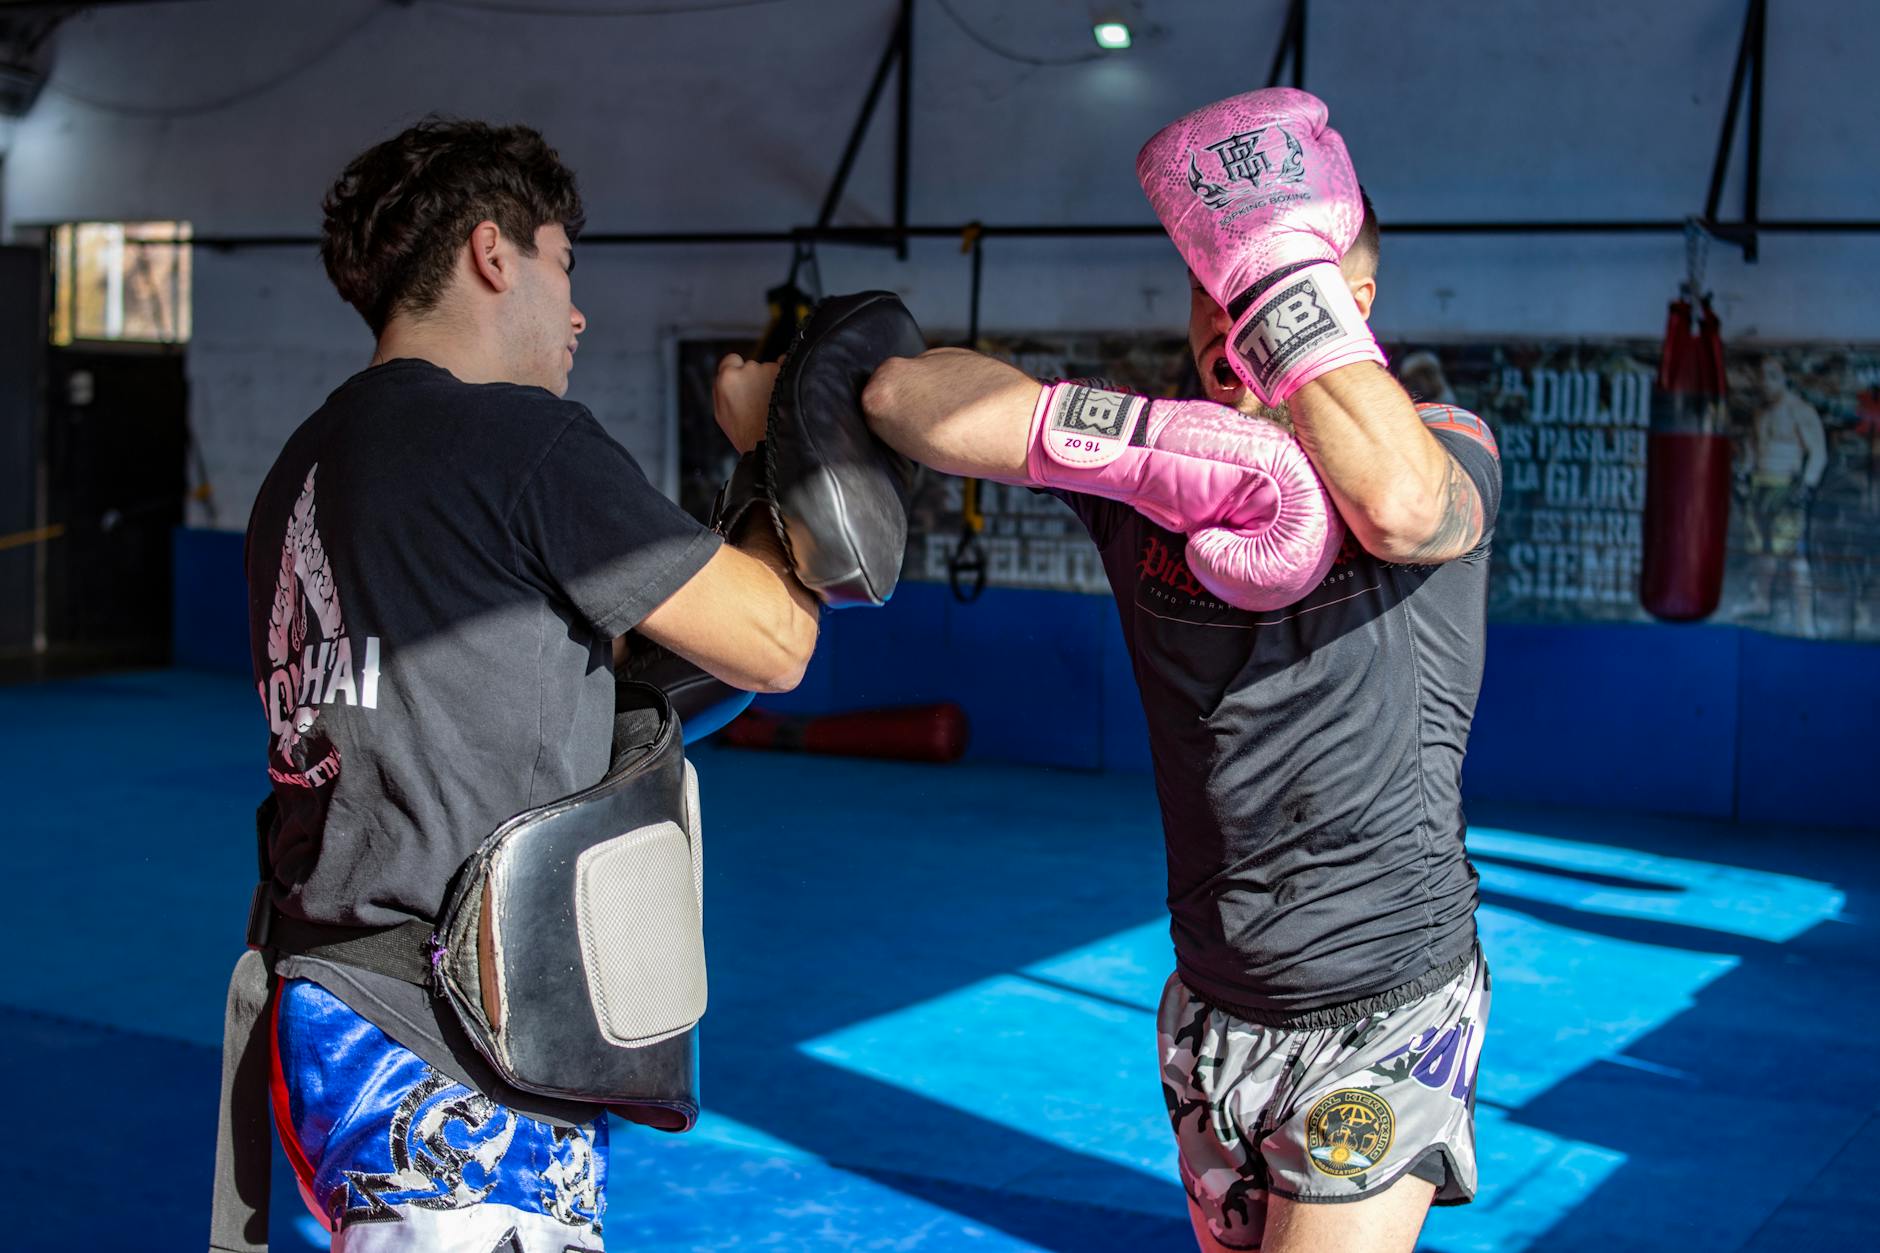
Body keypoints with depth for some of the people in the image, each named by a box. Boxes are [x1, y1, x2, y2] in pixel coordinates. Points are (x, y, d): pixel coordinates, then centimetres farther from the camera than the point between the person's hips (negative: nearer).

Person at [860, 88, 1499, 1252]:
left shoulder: (1445, 445, -9)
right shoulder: (1143, 444, -2)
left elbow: (1399, 503, -34)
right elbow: (909, 393, -16)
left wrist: (1272, 246, -29)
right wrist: (1185, 455, -27)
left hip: (1384, 1013, -4)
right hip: (1214, 1009, 5)